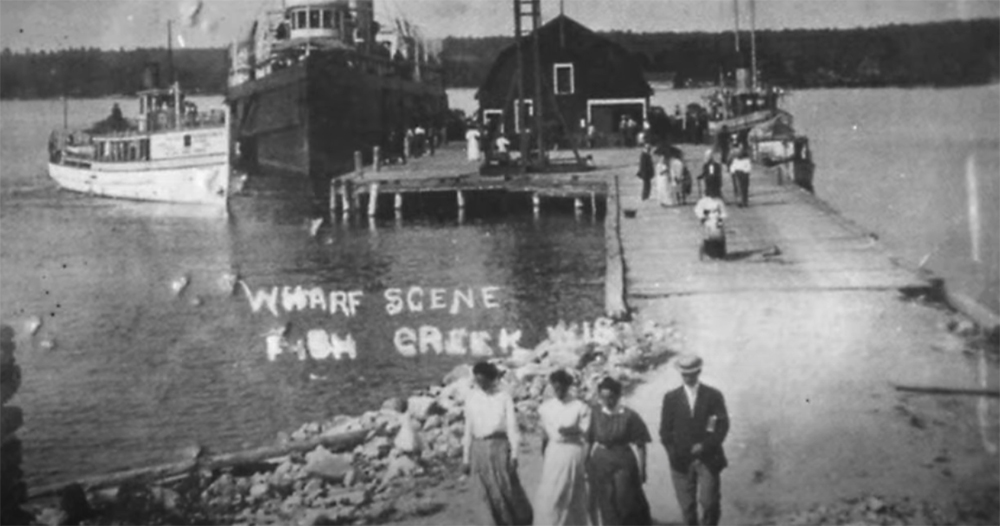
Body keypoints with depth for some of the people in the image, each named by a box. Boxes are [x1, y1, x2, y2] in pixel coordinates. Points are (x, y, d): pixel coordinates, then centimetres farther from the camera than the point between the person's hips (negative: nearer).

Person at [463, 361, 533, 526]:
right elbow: (468, 428, 10)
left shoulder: (504, 397, 0)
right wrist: (466, 458, 9)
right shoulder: (471, 399, 7)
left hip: (500, 446, -2)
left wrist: (514, 454, -7)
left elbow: (512, 426, -1)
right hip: (479, 448, 2)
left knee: (508, 489, -1)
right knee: (486, 493, 1)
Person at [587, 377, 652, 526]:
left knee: (625, 506, -3)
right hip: (600, 465, 3)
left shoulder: (629, 416, -10)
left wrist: (641, 471, -7)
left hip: (623, 464, -3)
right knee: (606, 508, 8)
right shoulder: (596, 414, -1)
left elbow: (640, 446, -7)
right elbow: (590, 441, 4)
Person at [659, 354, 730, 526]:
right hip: (681, 460, 1)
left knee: (709, 503, -10)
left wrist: (705, 446, -12)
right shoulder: (671, 398, 7)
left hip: (707, 458, -1)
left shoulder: (713, 395, 3)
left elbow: (723, 426, -1)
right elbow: (665, 430, 7)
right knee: (687, 506, 1)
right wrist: (673, 453, -7)